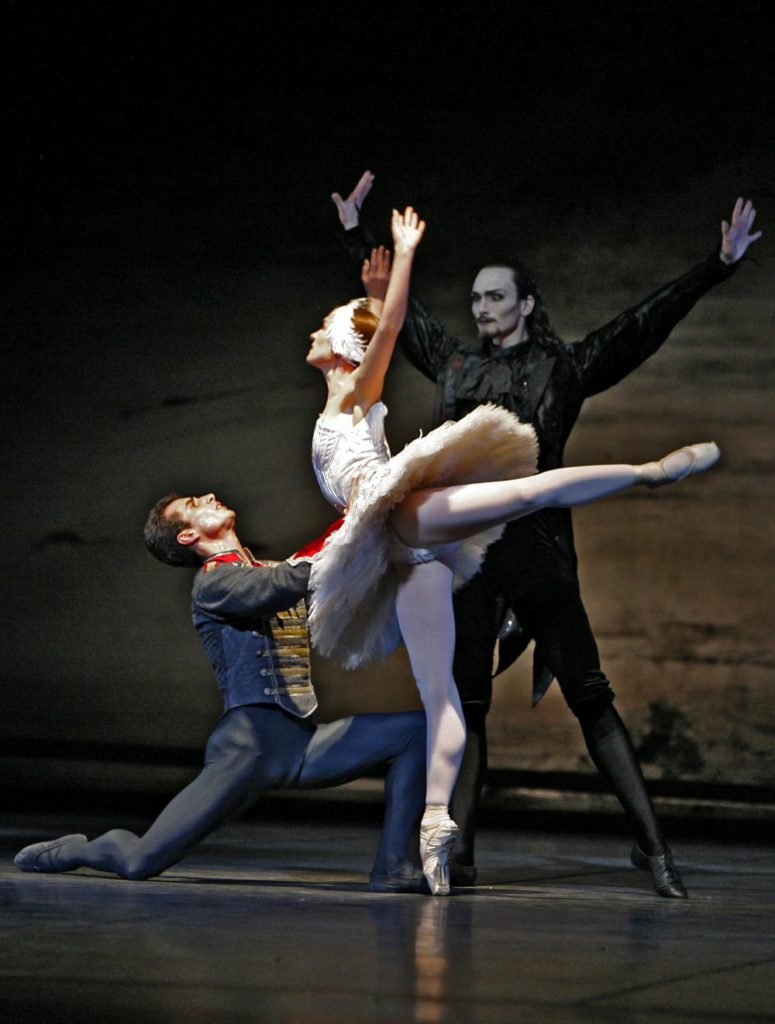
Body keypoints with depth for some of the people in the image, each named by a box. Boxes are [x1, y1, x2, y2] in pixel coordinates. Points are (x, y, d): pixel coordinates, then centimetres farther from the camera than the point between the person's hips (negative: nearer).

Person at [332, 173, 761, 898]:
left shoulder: (564, 369, 5)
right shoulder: (455, 366, 15)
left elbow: (643, 325, -2)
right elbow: (399, 307, 26)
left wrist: (714, 268, -10)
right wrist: (356, 235, 32)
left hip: (536, 548, -4)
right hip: (463, 551, 4)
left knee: (588, 694, -7)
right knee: (464, 700, 2)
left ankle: (651, 844, -8)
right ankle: (458, 851, 2)